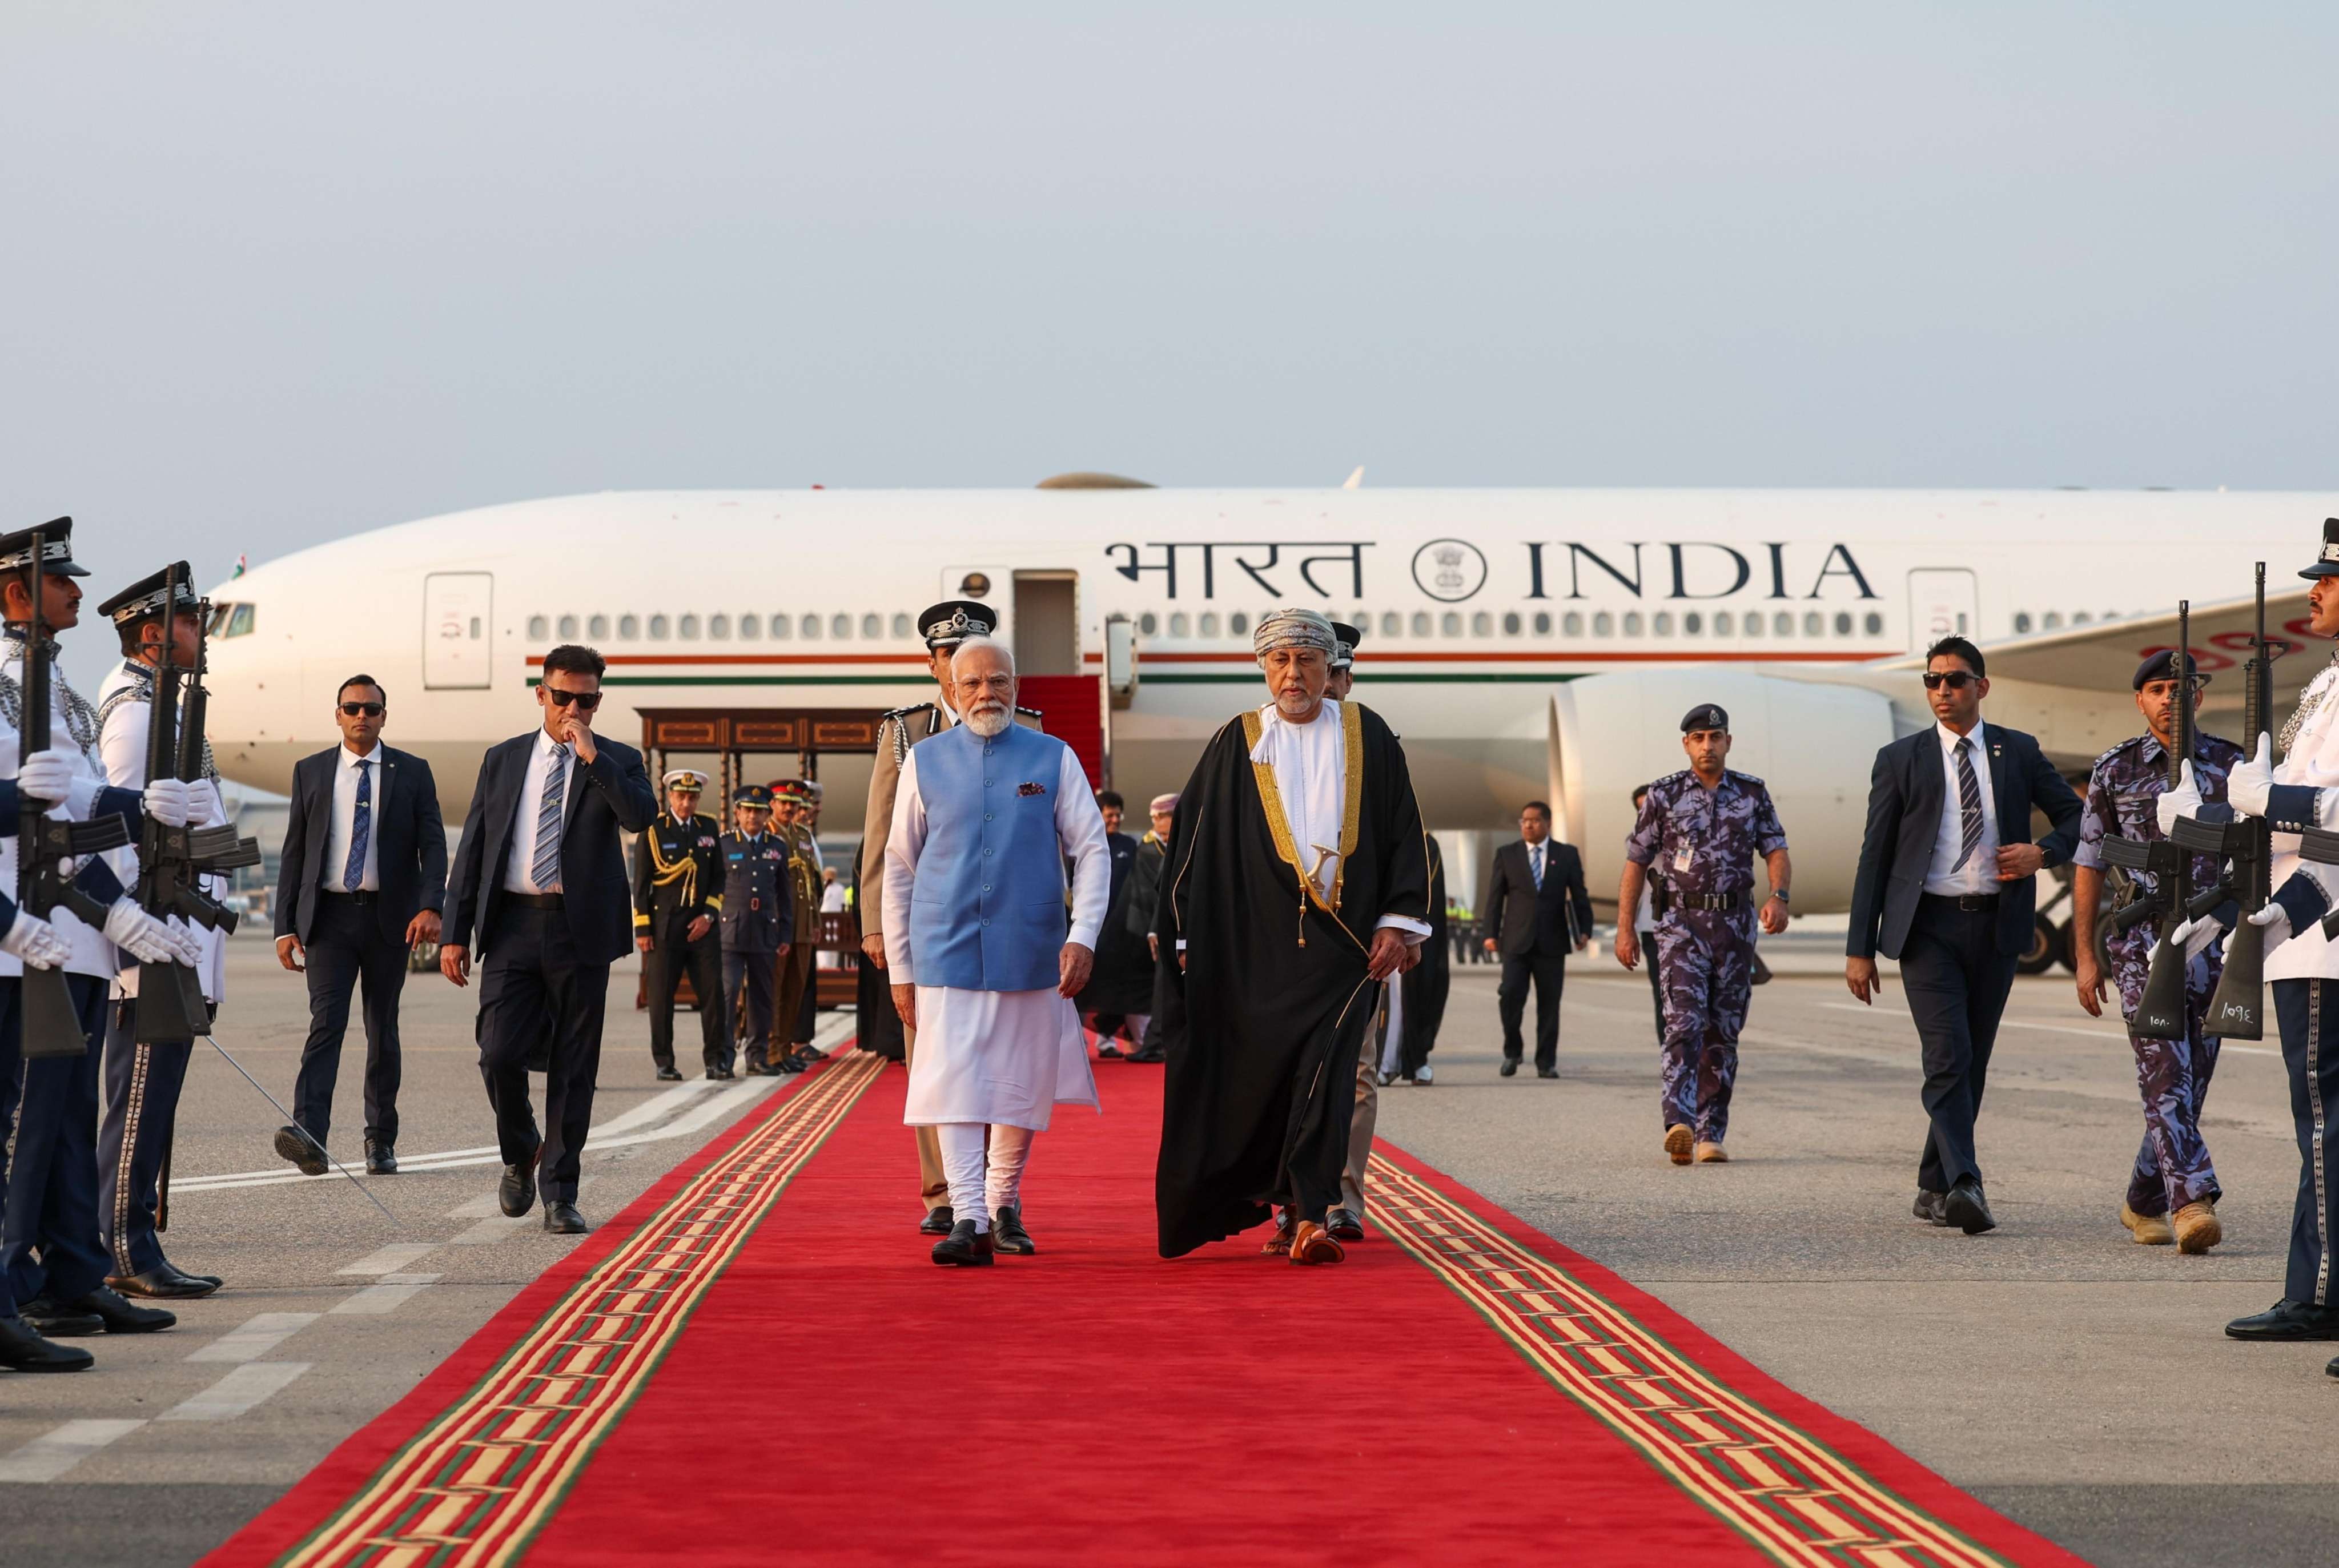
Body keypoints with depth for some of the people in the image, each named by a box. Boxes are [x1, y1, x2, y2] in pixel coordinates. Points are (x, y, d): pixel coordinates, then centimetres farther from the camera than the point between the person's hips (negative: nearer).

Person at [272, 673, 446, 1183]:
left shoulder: (412, 773, 5)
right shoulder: (310, 772, 8)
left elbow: (433, 845, -1)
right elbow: (293, 852, 8)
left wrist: (431, 906, -18)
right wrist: (285, 927, 0)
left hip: (389, 917, 0)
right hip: (329, 915, 0)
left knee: (383, 1030, 8)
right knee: (326, 1022, -13)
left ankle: (381, 1141, 17)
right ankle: (309, 1135, -25)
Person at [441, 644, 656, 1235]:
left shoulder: (617, 762, 6)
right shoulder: (502, 759, 12)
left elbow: (642, 816, -16)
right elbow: (472, 849, 11)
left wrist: (591, 756, -16)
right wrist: (456, 933, 5)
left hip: (580, 928, -1)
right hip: (513, 925, 1)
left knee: (574, 1069, 1)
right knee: (500, 1055, -7)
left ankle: (560, 1192, 10)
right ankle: (520, 1156, 20)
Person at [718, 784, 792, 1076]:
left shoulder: (778, 848, 12)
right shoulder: (723, 845, 2)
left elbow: (784, 895, 15)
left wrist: (786, 936, 13)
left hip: (765, 934, 4)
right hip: (730, 933, -3)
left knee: (762, 997, 7)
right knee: (727, 992, -11)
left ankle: (758, 1057, 15)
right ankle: (721, 1057, -10)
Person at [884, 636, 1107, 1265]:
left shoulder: (1054, 758, 4)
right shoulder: (925, 762, 6)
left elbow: (1092, 851, 3)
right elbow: (898, 868, 10)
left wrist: (1082, 937, -9)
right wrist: (900, 966, 7)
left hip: (1031, 954, 0)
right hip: (947, 954, 0)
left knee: (1022, 1090, 8)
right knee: (954, 1086, -10)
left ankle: (1004, 1206, 25)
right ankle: (969, 1220, -13)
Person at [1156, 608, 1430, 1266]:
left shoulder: (1367, 736, 7)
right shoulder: (1237, 743, 6)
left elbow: (1404, 833, 7)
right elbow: (1194, 839, 7)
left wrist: (1399, 922, -1)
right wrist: (1187, 938, 2)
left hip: (1344, 939, -1)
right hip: (1258, 944, 1)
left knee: (1325, 1073, -11)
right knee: (1260, 1074, 2)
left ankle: (1307, 1216, -13)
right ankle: (1294, 1207, 18)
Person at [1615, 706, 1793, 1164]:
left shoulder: (1753, 793, 8)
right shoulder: (1663, 795, 3)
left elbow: (1776, 851, 3)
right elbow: (1636, 862, 5)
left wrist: (1779, 896, -17)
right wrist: (1625, 927, 0)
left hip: (1736, 923, 3)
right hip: (1682, 921, -3)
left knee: (1724, 1032, 6)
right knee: (1684, 1021, -18)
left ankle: (1710, 1134, 12)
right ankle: (1679, 1125, -31)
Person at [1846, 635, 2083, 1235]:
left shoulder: (2018, 752, 9)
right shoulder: (1901, 759, 4)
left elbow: (2075, 816, 18)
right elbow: (1874, 855, 3)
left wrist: (2043, 852, -5)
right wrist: (1860, 948, -1)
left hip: (1996, 925, 3)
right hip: (1928, 926, -3)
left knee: (1973, 1062, 8)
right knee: (1948, 1056, -16)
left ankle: (1933, 1187, 20)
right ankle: (1964, 1186, -25)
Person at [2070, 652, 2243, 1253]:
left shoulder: (2232, 765, 6)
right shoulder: (2114, 770, 2)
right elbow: (2088, 865, 5)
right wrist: (2084, 956, 0)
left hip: (2212, 940, 2)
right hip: (2143, 940, -2)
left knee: (2188, 1085, 7)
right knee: (2166, 1075, -16)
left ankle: (2143, 1202, 24)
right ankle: (2193, 1204, -25)